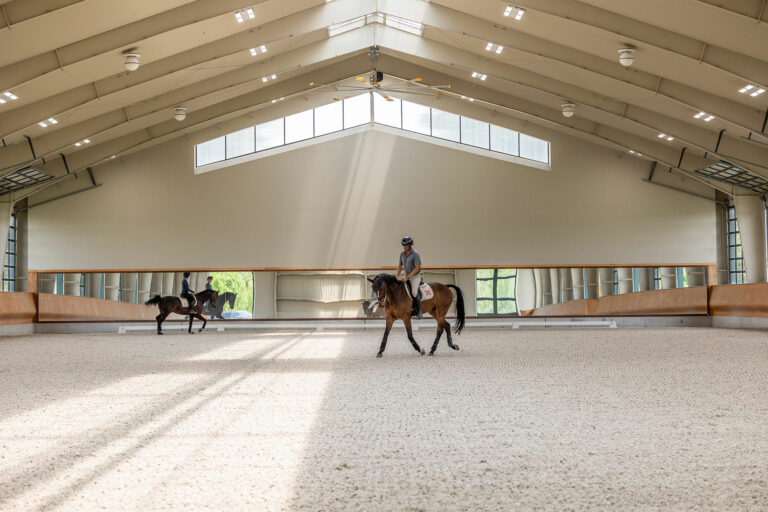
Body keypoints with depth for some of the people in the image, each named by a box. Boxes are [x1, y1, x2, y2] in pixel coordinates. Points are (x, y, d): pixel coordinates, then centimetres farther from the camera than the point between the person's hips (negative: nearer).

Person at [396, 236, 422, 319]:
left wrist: (407, 276, -23)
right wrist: (397, 276, 1)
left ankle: (419, 311, -7)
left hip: (415, 276, -7)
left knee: (414, 293, -24)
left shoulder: (415, 254, -14)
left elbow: (417, 268, -17)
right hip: (406, 276, 7)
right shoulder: (402, 254, 6)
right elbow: (400, 266, 16)